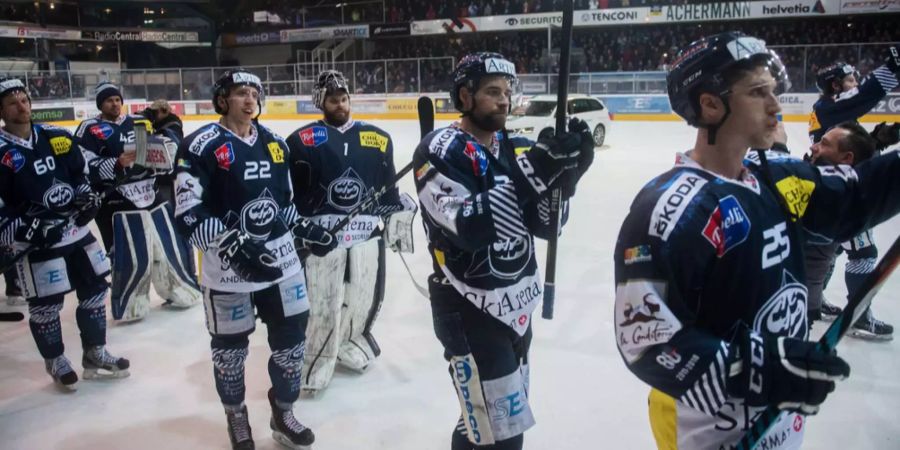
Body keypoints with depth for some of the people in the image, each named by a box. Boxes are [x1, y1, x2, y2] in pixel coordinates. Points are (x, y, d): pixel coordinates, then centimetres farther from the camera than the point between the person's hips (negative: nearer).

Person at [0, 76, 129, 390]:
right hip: (37, 242, -6)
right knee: (45, 306, 4)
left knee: (95, 289, 13)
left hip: (77, 230, 6)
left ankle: (95, 354, 29)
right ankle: (55, 361, 28)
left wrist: (88, 197, 1)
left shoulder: (57, 137, 5)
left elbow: (79, 174, 17)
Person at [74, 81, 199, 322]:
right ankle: (129, 306, 15)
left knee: (174, 244, 12)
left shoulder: (140, 122, 13)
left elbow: (168, 145, 16)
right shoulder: (90, 130, -2)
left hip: (154, 196, 5)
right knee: (132, 258, -5)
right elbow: (84, 167, -12)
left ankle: (181, 290, 32)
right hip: (118, 204, -5)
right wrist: (116, 164, -25)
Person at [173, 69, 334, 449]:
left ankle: (283, 413, 34)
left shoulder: (274, 142, 10)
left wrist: (304, 228, 6)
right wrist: (232, 244, -27)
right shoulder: (201, 146, -11)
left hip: (281, 258, 5)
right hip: (227, 268, -5)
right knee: (230, 345, 12)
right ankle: (236, 415, 39)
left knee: (292, 336, 11)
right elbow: (188, 215, -17)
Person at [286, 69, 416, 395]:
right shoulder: (302, 140, -3)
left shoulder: (377, 139, 9)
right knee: (324, 305, -2)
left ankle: (348, 343, 40)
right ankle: (318, 360, 20)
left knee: (365, 300, 13)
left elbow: (388, 186, 15)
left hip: (367, 234, 4)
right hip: (320, 235, -4)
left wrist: (398, 215, 12)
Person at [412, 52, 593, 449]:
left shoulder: (516, 148, 7)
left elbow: (546, 225, 0)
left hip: (517, 306, 7)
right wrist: (532, 173, -31)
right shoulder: (438, 152, -13)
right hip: (470, 311, -7)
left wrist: (566, 171, -16)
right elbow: (469, 229, -27)